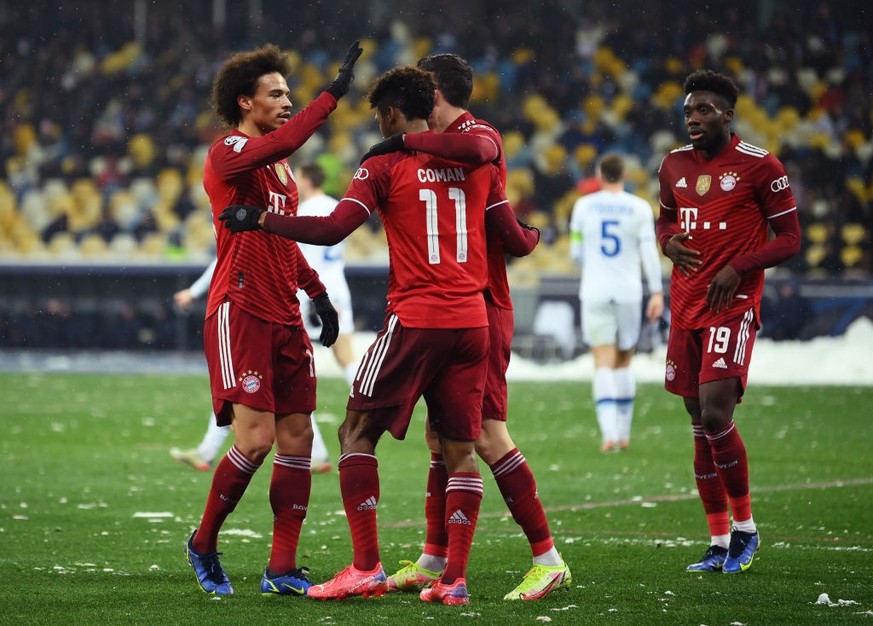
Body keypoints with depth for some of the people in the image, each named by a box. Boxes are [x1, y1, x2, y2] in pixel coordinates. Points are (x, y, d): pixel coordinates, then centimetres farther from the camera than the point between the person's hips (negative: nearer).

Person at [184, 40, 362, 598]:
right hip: (241, 314, -8)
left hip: (285, 317, 8)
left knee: (297, 437, 1)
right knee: (256, 437, -14)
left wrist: (316, 289, 20)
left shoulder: (279, 166, 19)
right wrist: (334, 94, -29)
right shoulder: (229, 153, -9)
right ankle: (204, 542, 7)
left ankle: (282, 570, 3)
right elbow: (282, 142, -30)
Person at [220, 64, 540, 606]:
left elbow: (332, 230, -13)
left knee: (358, 432, 5)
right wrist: (533, 235, 37)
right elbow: (515, 241, 13)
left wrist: (260, 219, -3)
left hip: (415, 321, -5)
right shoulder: (476, 163, 11)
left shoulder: (386, 166, -3)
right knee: (460, 448, 7)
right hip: (472, 322, 5)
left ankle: (367, 567, -3)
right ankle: (454, 578, 1)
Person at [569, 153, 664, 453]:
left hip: (595, 292, -1)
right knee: (624, 361, 14)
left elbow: (576, 253, 7)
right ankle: (624, 433, 17)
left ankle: (609, 431, -20)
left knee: (603, 364, -4)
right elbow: (649, 252, -7)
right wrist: (657, 292, -4)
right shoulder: (640, 208, -1)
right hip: (628, 292, 1)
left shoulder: (584, 206, 1)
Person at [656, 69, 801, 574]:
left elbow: (790, 239, -4)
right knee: (701, 424, 7)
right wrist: (669, 243, 3)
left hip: (733, 306, -6)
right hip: (686, 306, 6)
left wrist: (738, 268, -16)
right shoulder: (675, 165, 11)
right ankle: (720, 542, 14)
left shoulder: (760, 167, -7)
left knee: (716, 415, -17)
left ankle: (745, 526, 1)